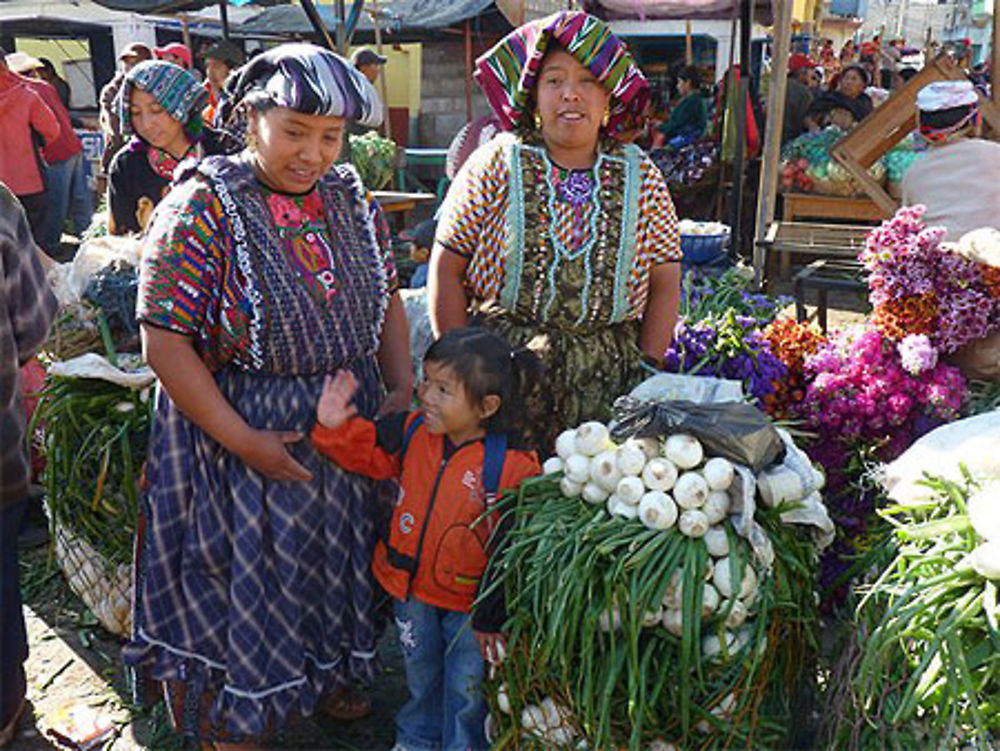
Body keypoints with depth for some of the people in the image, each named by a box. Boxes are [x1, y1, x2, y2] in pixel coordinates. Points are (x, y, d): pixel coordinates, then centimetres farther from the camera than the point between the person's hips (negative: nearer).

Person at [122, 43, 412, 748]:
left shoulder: (353, 199, 1)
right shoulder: (203, 206, -16)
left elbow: (387, 298, 10)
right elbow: (165, 342, -18)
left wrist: (403, 390, -2)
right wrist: (243, 440, -20)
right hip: (242, 429, -5)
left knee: (337, 559, 20)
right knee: (248, 576, 10)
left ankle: (330, 675, 48)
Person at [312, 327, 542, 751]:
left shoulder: (513, 466, -25)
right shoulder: (411, 432, -10)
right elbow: (365, 450, 5)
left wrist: (495, 616, -17)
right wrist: (334, 428, -17)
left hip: (471, 601, -5)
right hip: (411, 589, 5)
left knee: (467, 689, 14)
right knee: (420, 674, 28)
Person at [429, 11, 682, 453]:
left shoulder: (639, 176, 7)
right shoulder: (497, 164, 1)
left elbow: (665, 282, 8)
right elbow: (446, 271, -1)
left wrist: (647, 374, 0)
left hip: (607, 382, 2)